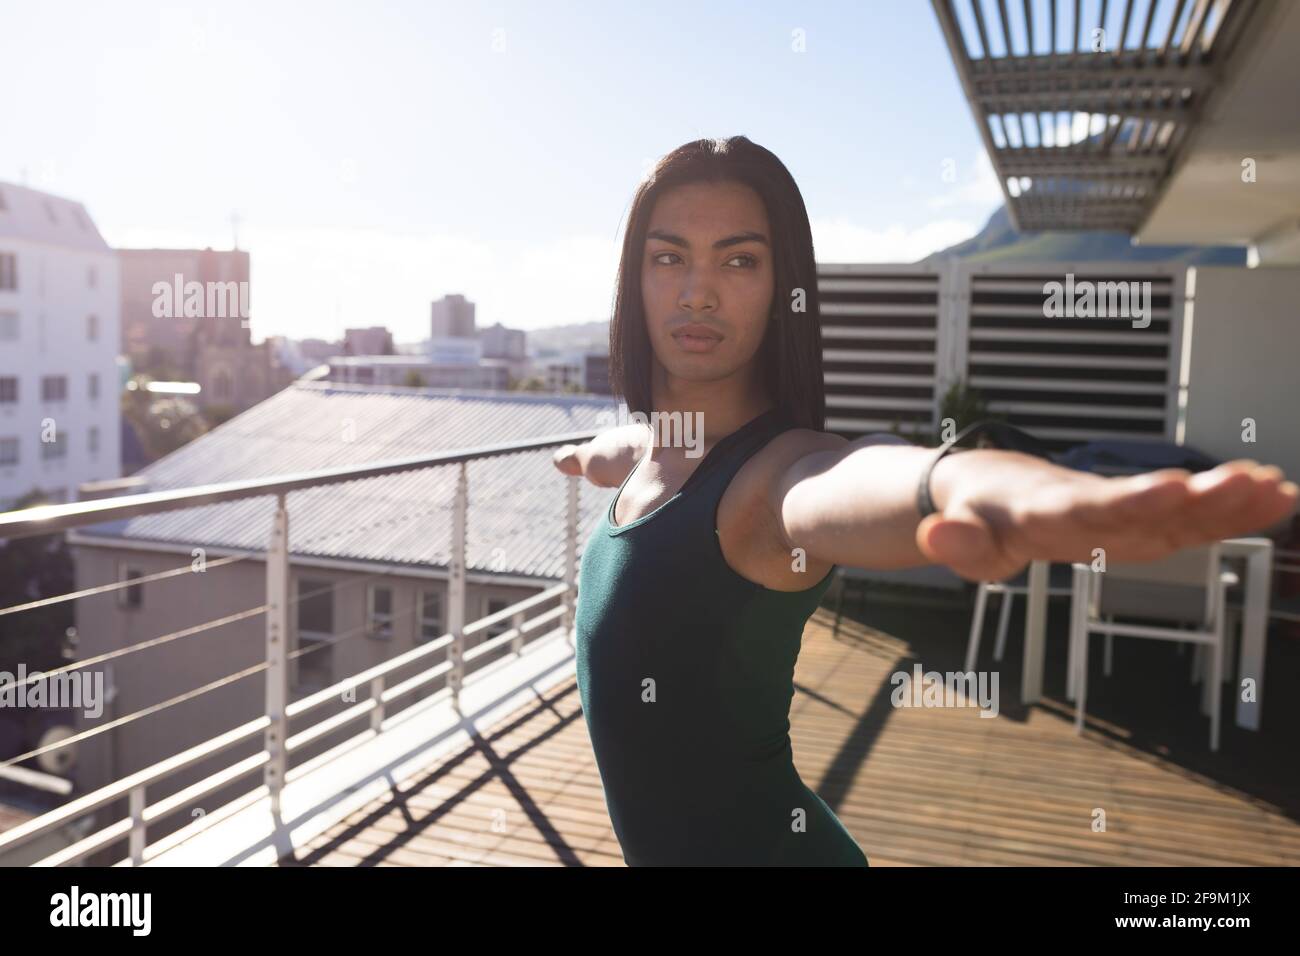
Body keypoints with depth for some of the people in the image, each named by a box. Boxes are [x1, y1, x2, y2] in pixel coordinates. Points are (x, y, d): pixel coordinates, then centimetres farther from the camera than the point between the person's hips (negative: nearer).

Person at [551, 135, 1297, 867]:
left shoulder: (780, 470, -26)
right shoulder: (642, 445, -2)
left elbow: (851, 484, -51)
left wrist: (956, 481, -72)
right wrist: (589, 455, 45)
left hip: (760, 842, -8)